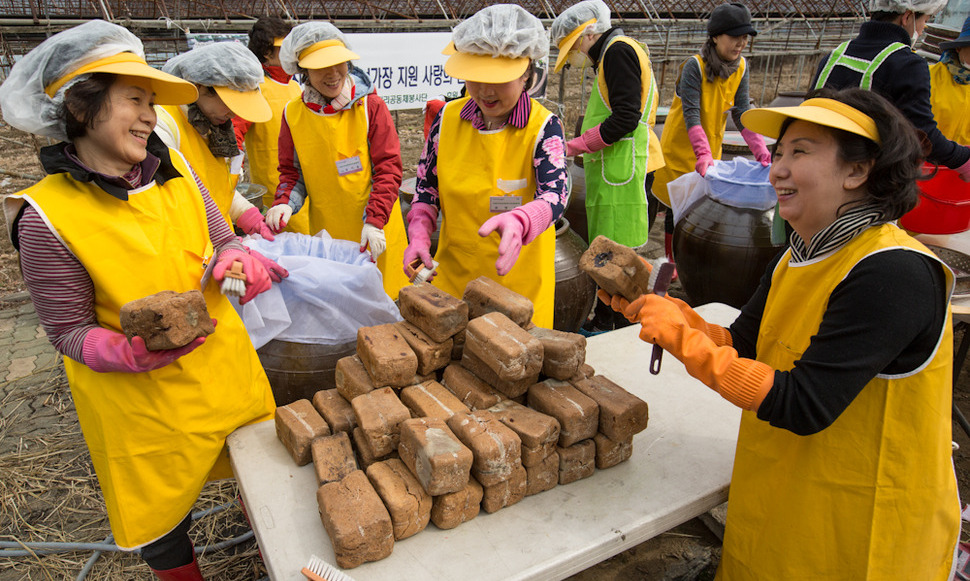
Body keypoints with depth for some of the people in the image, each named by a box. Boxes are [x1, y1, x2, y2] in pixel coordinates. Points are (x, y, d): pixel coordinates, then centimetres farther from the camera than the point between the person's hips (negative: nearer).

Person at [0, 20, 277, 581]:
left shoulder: (173, 168, -4)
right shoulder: (47, 218, -18)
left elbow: (223, 243, 5)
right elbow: (71, 330, -10)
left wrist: (235, 261, -18)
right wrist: (133, 352, -28)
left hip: (226, 367, 5)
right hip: (139, 402, -5)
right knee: (162, 521, 15)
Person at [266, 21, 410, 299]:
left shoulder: (370, 106, -6)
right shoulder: (293, 114, 2)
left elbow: (388, 167, -8)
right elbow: (292, 172, 11)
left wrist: (374, 221, -19)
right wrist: (284, 203, -11)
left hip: (374, 236, -2)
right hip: (325, 235, 2)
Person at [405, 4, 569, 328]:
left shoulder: (543, 127, -12)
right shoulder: (447, 118, -2)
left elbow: (555, 195, -27)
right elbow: (426, 186, 7)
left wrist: (517, 222, -48)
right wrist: (419, 238, -10)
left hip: (518, 284, -3)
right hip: (451, 276, 3)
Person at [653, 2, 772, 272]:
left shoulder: (740, 68, -2)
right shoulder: (695, 66, -19)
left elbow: (742, 115, -6)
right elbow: (691, 115, -27)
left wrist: (762, 153, -18)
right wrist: (703, 154, -40)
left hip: (711, 149, 5)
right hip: (681, 149, -5)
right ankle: (672, 263, 19)